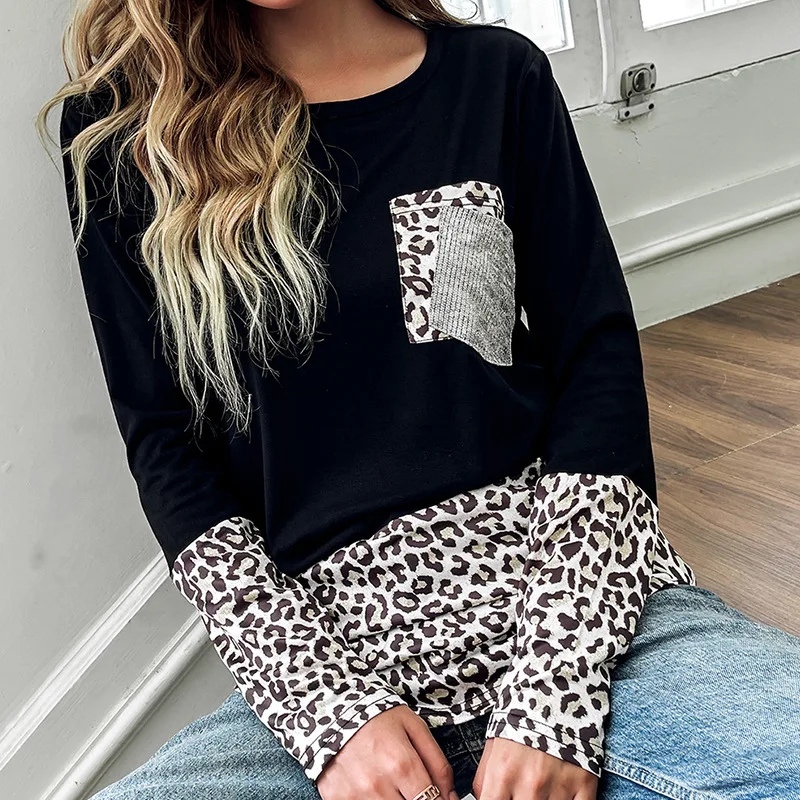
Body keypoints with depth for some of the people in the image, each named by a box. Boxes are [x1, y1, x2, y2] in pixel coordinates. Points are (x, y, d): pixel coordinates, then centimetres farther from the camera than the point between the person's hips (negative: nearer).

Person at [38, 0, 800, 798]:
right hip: (328, 643, 0)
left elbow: (598, 367, 1)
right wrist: (332, 711, -12)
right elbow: (163, 444, 2)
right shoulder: (120, 127, 5)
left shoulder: (497, 75, 7)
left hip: (576, 608, 1)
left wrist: (551, 702, -11)